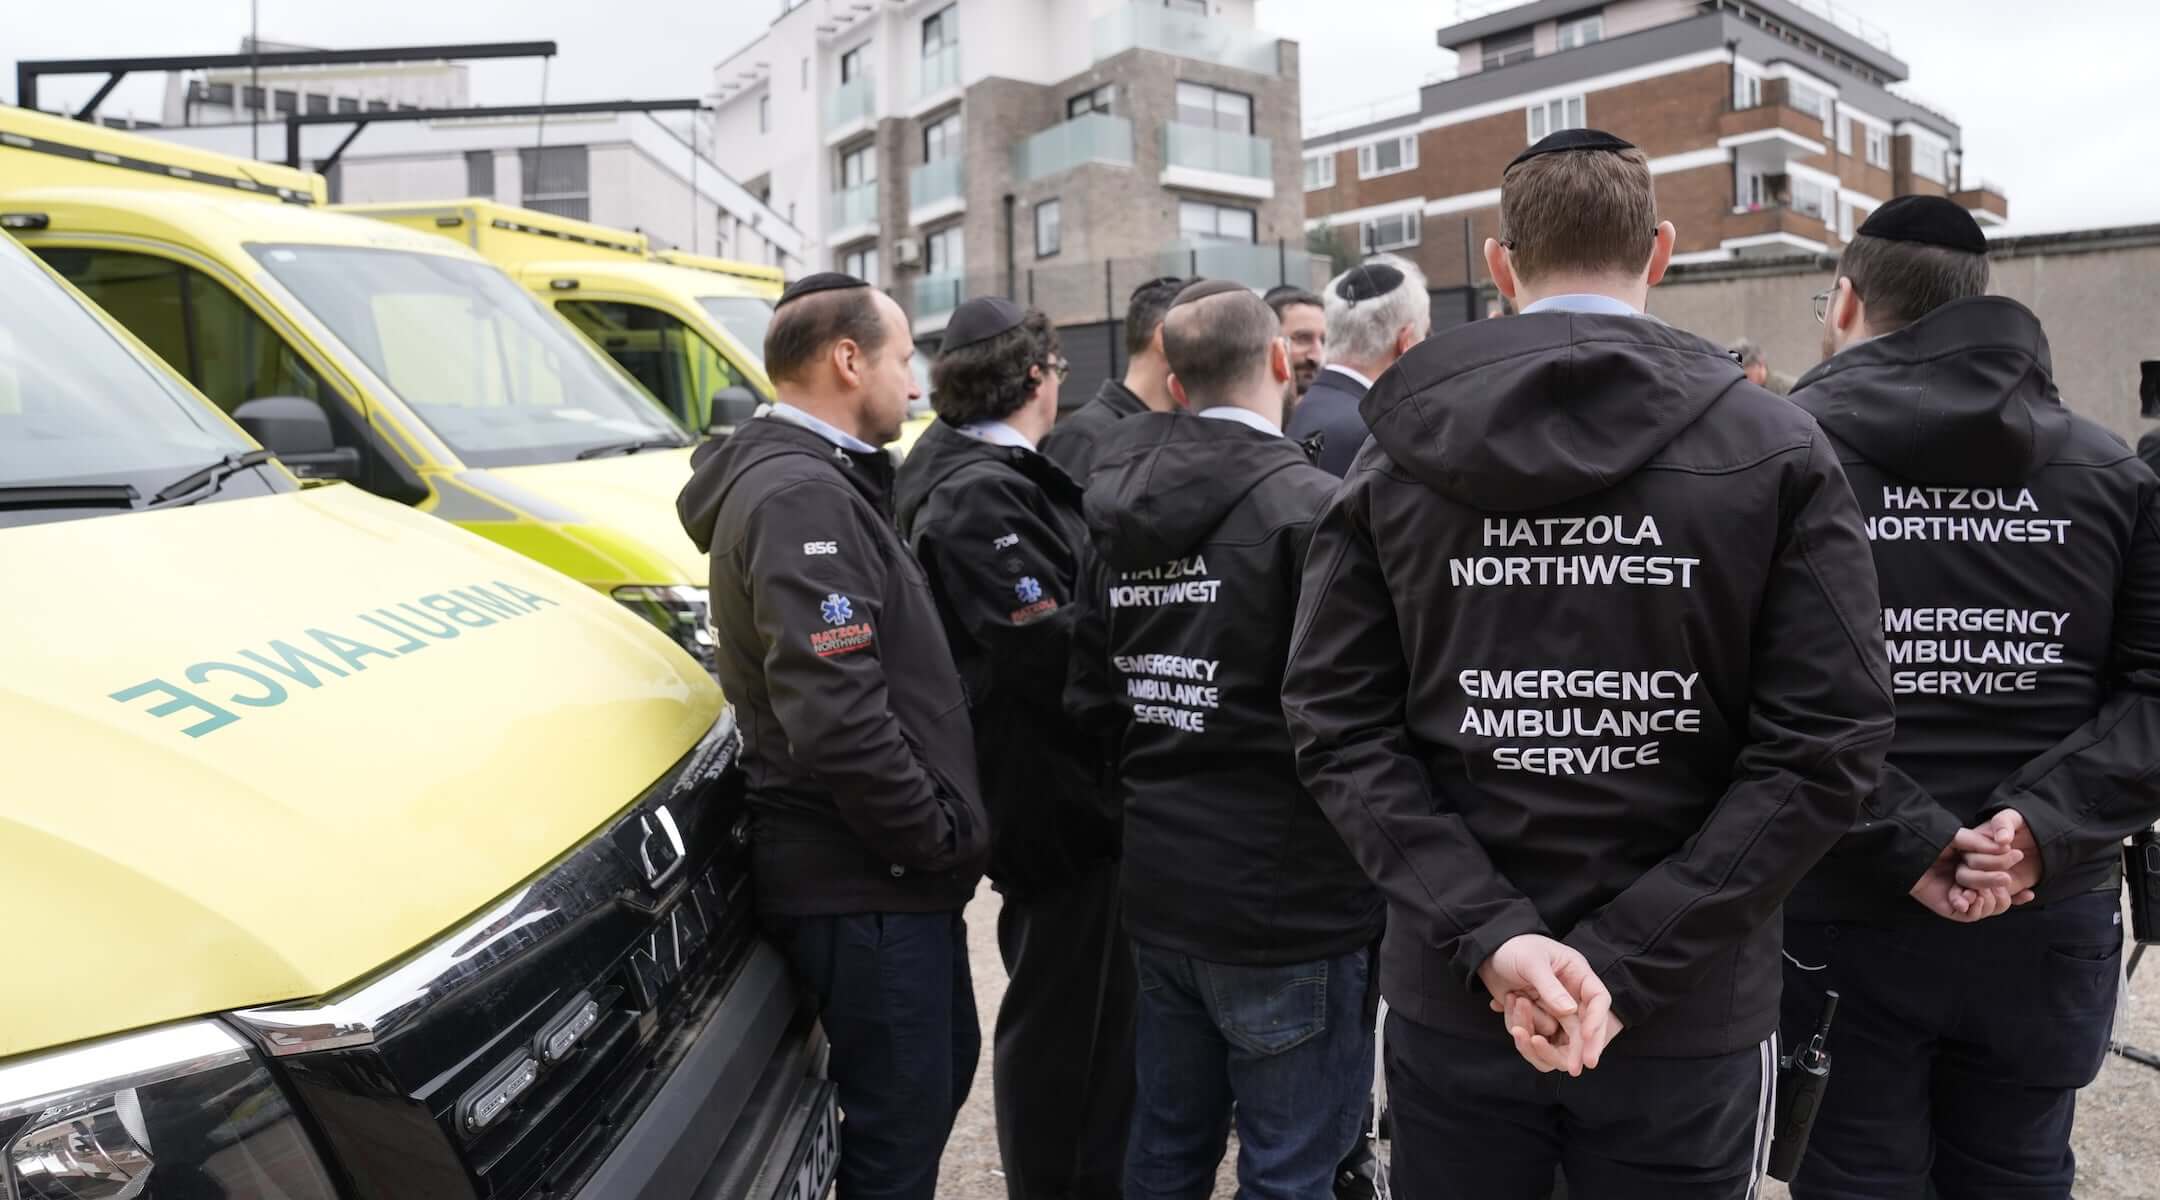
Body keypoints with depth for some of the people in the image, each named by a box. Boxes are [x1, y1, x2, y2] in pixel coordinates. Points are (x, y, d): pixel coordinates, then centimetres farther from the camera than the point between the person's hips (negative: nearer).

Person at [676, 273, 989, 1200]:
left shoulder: (816, 482, 13)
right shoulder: (801, 498, -20)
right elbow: (837, 722, -29)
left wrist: (941, 836, 11)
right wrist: (944, 839, -16)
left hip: (882, 869, 10)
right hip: (863, 884, -10)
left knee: (941, 1071, 24)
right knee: (900, 1121, 4)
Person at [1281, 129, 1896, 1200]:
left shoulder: (1393, 454, -2)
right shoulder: (1778, 450, -4)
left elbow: (1339, 723, -8)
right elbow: (1830, 742, -12)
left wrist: (1491, 935, -12)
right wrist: (1632, 962, -13)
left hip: (1447, 1001, 1)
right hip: (1695, 1021, 0)